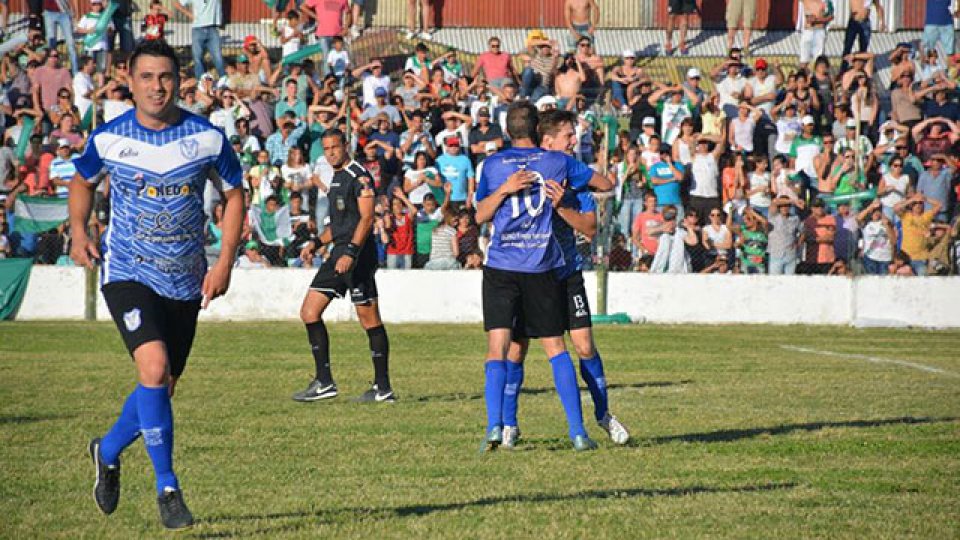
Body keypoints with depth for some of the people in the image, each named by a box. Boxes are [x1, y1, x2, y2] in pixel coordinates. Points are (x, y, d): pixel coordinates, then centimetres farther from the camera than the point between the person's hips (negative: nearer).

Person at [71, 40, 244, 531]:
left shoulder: (208, 138, -5)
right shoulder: (108, 139, -5)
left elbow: (233, 194, 8)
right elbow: (82, 181, 16)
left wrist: (225, 261, -1)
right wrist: (78, 231, -1)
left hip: (186, 282, 3)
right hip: (127, 274, -3)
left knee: (163, 387, 11)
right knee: (154, 370, -22)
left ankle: (108, 451, 40)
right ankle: (167, 487, -12)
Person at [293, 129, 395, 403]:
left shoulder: (359, 176, -9)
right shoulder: (337, 178, 20)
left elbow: (366, 218, -17)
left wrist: (350, 253, -24)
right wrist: (316, 243, 18)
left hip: (358, 256, -10)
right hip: (338, 254, 10)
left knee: (370, 319, -5)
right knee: (309, 312, 3)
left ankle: (383, 388, -1)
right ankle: (324, 383, 4)